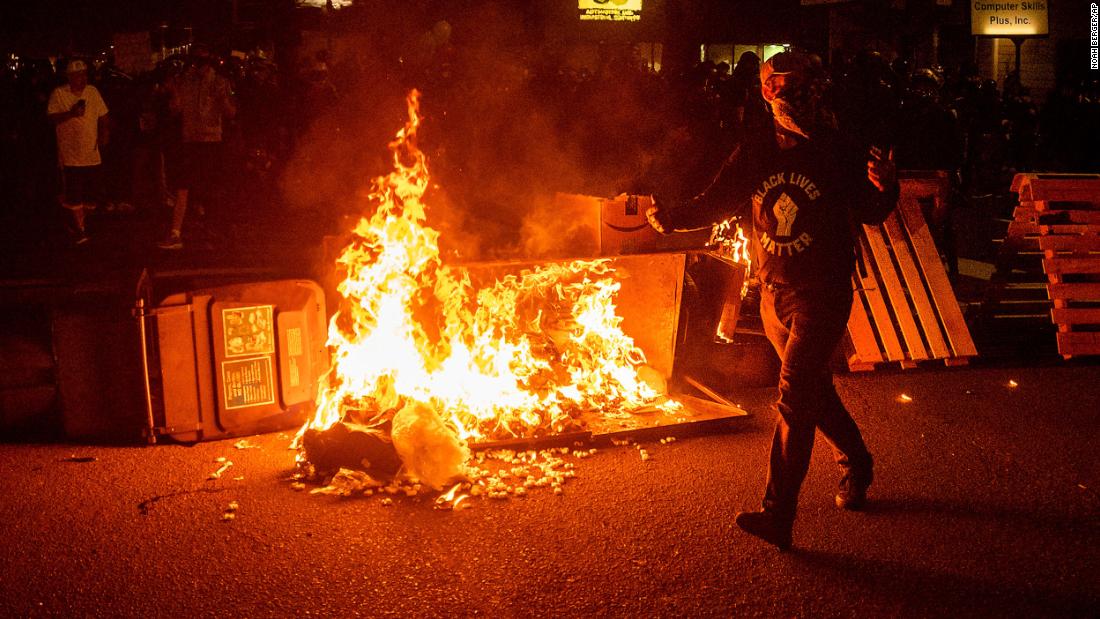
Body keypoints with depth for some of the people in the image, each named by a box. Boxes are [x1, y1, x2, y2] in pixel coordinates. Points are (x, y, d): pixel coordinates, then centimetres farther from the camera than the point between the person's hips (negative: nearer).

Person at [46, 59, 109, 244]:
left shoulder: (92, 92, 8)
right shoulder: (59, 94, -4)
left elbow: (103, 116, 14)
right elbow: (52, 118, -10)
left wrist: (103, 134, -1)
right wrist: (71, 113, -24)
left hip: (92, 153, 4)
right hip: (70, 154, -4)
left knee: (90, 193, 7)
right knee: (74, 194, -5)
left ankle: (79, 224, 27)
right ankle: (79, 229, 6)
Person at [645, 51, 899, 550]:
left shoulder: (840, 155, -7)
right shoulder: (755, 154, 3)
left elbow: (871, 213, -4)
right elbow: (715, 203, 3)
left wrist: (885, 188, -26)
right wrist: (671, 217, -15)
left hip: (823, 295, -5)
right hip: (774, 295, 5)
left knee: (794, 397, -13)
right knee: (815, 389, 19)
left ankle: (778, 514, -12)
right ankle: (855, 465, 43)